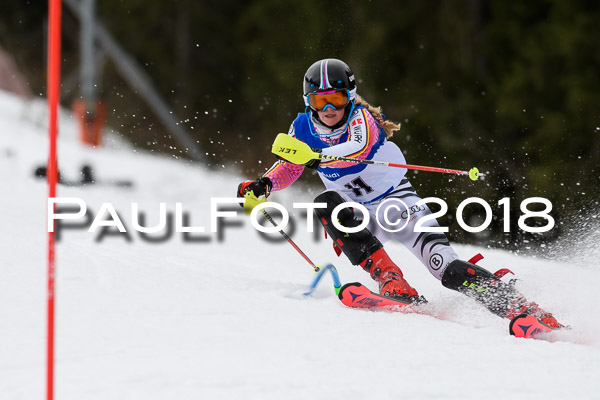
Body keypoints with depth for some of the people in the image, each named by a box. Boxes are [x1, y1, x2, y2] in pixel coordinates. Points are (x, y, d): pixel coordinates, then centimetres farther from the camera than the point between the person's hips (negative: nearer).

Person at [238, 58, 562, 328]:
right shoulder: (304, 127, -5)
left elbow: (359, 146, -41)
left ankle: (518, 307, -21)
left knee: (448, 268, -23)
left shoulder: (360, 116, -19)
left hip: (396, 201, -4)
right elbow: (289, 167, 7)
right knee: (326, 204, -30)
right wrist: (264, 185, -15)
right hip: (359, 215, 4)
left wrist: (319, 156, -60)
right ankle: (389, 280, -35)